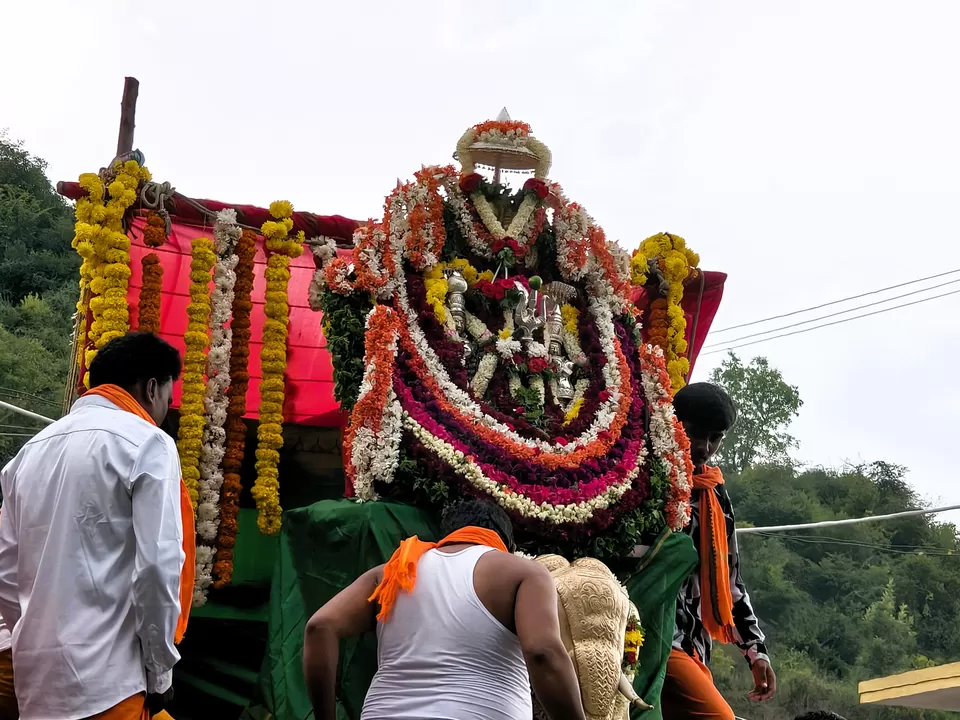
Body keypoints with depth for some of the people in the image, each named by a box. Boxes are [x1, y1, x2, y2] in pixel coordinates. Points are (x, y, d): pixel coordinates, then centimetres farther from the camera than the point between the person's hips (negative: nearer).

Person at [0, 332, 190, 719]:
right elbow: (157, 564, -14)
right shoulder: (146, 443, -6)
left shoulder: (33, 448, 15)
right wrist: (160, 667, -5)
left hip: (36, 672, 7)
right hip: (104, 677, -7)